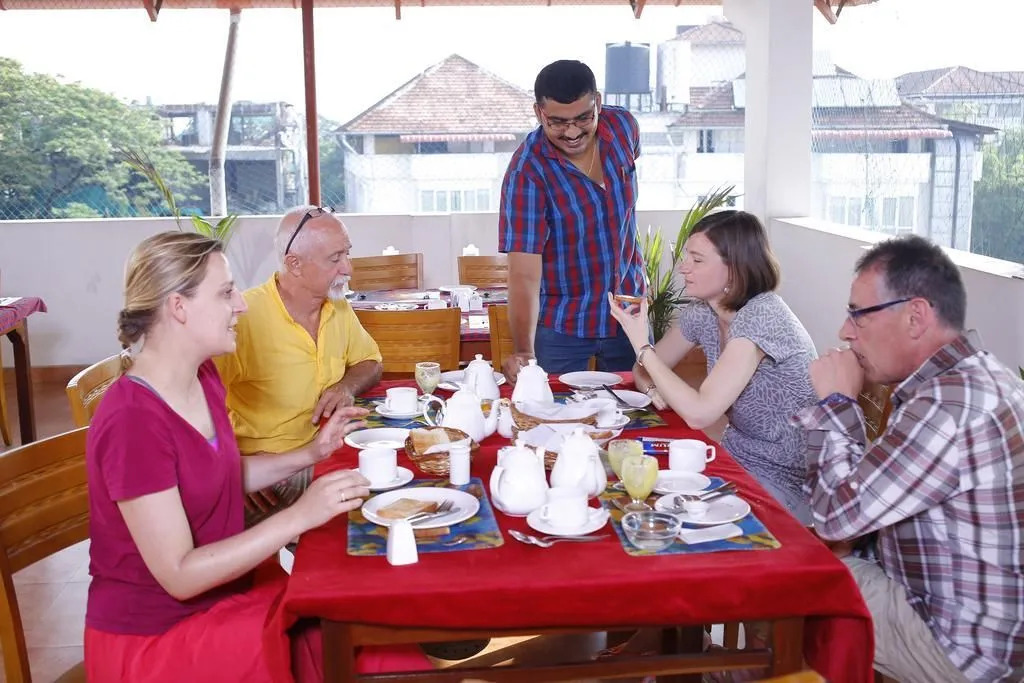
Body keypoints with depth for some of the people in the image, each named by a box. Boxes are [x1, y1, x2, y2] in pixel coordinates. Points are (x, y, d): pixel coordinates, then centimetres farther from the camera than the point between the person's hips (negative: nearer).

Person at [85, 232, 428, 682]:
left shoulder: (201, 376, 1)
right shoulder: (132, 422, -25)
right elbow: (179, 576, -25)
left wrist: (312, 453, 3)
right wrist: (299, 516, -28)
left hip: (224, 587, 8)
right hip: (156, 637, -8)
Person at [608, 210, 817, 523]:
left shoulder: (761, 316, -24)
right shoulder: (703, 312, 0)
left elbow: (699, 413, -30)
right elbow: (643, 369, 11)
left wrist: (642, 346, -22)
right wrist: (654, 390, -13)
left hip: (783, 484, -7)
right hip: (738, 461, 7)